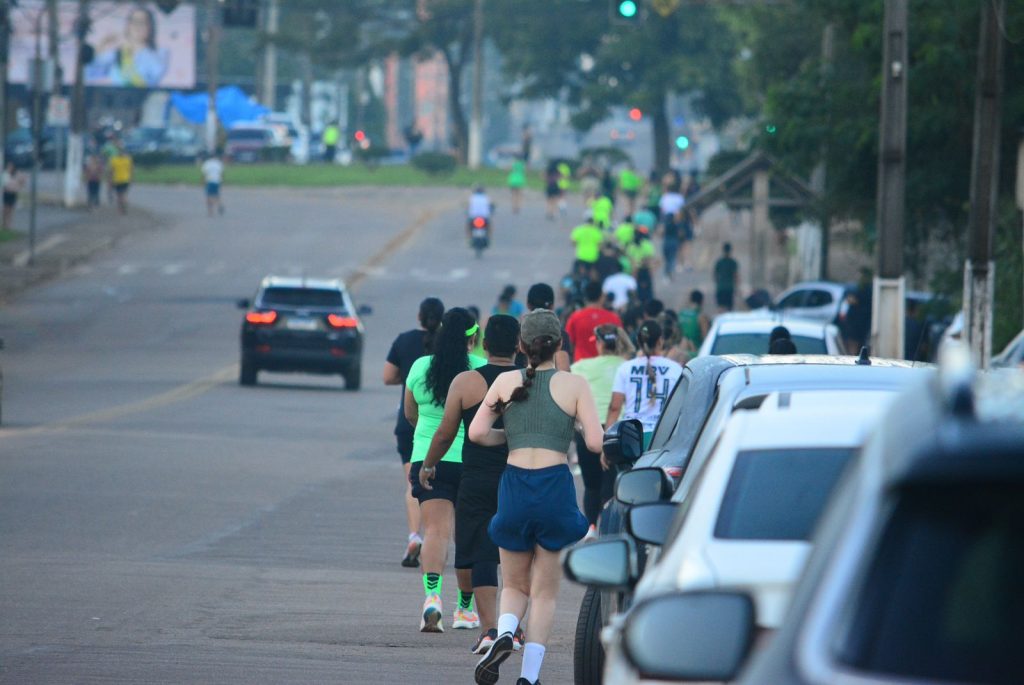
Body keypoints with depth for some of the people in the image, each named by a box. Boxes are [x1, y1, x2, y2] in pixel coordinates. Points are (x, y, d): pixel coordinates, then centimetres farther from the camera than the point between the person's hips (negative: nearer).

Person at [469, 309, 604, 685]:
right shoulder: (574, 385, -1)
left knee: (515, 585, 18)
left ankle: (504, 633, -13)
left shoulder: (506, 382, 5)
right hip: (556, 484, -1)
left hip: (514, 485, 1)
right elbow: (596, 442, -6)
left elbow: (476, 432, -1)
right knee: (545, 591, 9)